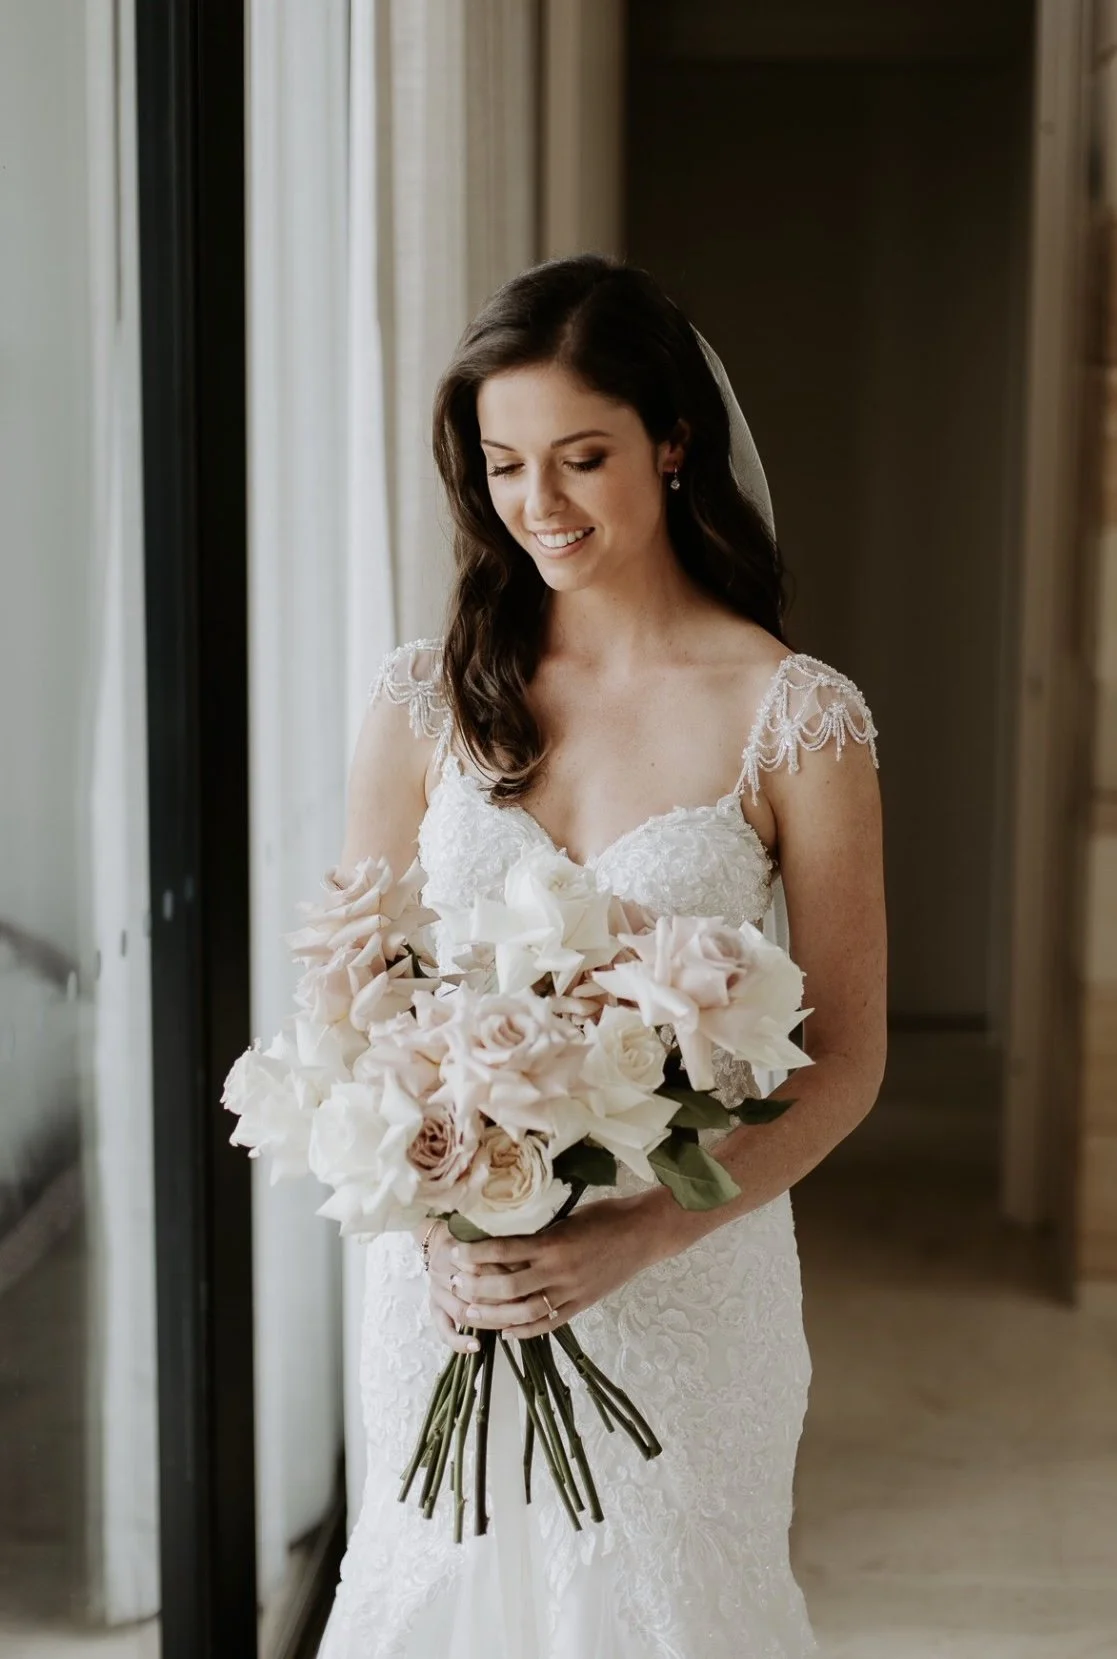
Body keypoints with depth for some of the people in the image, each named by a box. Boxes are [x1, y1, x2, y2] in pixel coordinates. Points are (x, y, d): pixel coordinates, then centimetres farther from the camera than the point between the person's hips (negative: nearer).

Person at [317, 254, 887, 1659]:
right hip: (447, 1276, 2)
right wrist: (439, 1228, -13)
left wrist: (638, 1236, -18)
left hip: (689, 1274, -2)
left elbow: (844, 1059, -6)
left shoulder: (796, 718, -8)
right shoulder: (425, 698, 0)